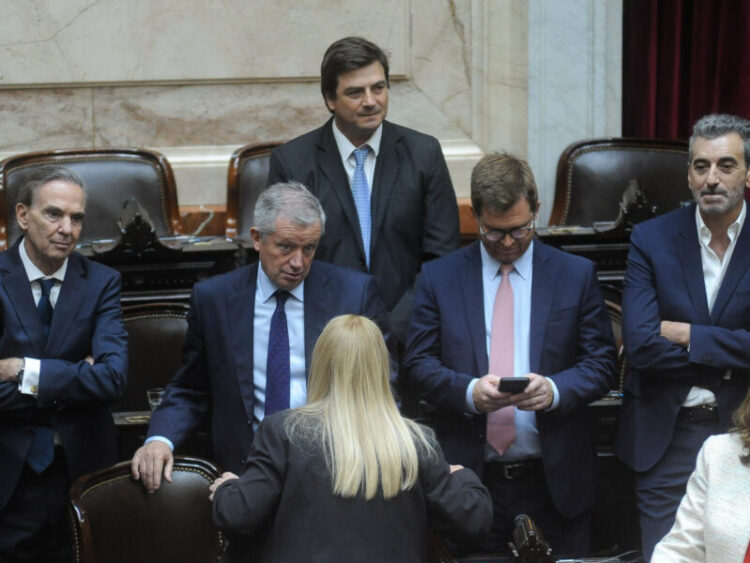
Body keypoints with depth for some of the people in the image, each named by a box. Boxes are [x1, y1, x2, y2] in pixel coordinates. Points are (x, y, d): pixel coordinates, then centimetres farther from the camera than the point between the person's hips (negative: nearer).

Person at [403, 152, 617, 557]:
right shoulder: (439, 277, 6)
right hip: (470, 478, 0)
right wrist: (468, 391, -18)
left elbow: (602, 363, 3)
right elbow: (418, 361, 2)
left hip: (554, 479, 0)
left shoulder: (576, 275, 5)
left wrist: (555, 389, -17)